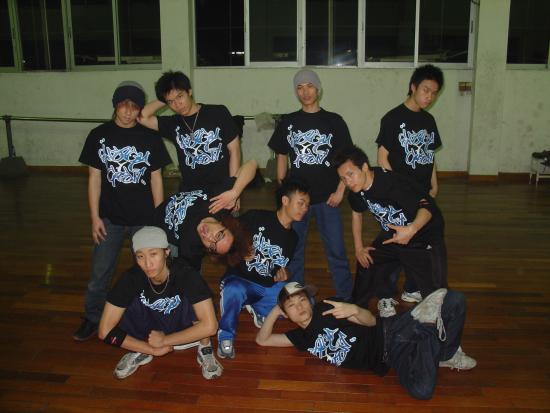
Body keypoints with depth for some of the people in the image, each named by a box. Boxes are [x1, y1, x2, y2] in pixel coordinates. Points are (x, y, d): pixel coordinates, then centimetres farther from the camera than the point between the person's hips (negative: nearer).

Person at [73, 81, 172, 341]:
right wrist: (95, 217, -2)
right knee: (100, 272, 6)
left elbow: (156, 178, 2)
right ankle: (92, 318, 26)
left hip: (144, 218, 0)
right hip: (110, 217, 1)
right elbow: (94, 178, 2)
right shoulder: (99, 136, -1)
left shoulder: (150, 137, -2)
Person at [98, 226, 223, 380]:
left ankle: (204, 349, -8)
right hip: (151, 331, 3)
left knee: (189, 298, -34)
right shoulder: (131, 279, -23)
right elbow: (105, 331, -23)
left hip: (185, 329, -2)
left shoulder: (186, 274, -30)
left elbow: (210, 326, -35)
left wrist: (164, 340, -26)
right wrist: (153, 349, -23)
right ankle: (140, 351, 0)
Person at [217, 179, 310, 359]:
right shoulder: (256, 217, -7)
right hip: (239, 279, -6)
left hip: (269, 287, 6)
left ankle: (258, 309, 6)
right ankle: (226, 334, -13)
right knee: (234, 291, -41)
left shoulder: (293, 238, 11)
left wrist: (281, 273, 0)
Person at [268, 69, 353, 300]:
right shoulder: (288, 122, 6)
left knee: (336, 250, 1)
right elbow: (281, 157, 11)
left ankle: (346, 298, 15)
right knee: (294, 249, 11)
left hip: (327, 197, -2)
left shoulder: (334, 121, 2)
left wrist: (340, 191, -6)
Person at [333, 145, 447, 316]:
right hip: (392, 235, 7)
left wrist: (411, 229, -53)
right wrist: (358, 248, 11)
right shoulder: (356, 190, -8)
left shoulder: (392, 183, -31)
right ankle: (385, 299, 31)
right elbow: (357, 213, 12)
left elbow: (427, 206, -35)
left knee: (434, 292, -13)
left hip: (424, 237, -7)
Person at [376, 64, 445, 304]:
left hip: (423, 195, 7)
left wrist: (433, 185, 9)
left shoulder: (428, 120, 12)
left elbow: (430, 155, 17)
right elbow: (382, 157, -10)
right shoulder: (393, 118, -8)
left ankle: (412, 290, 28)